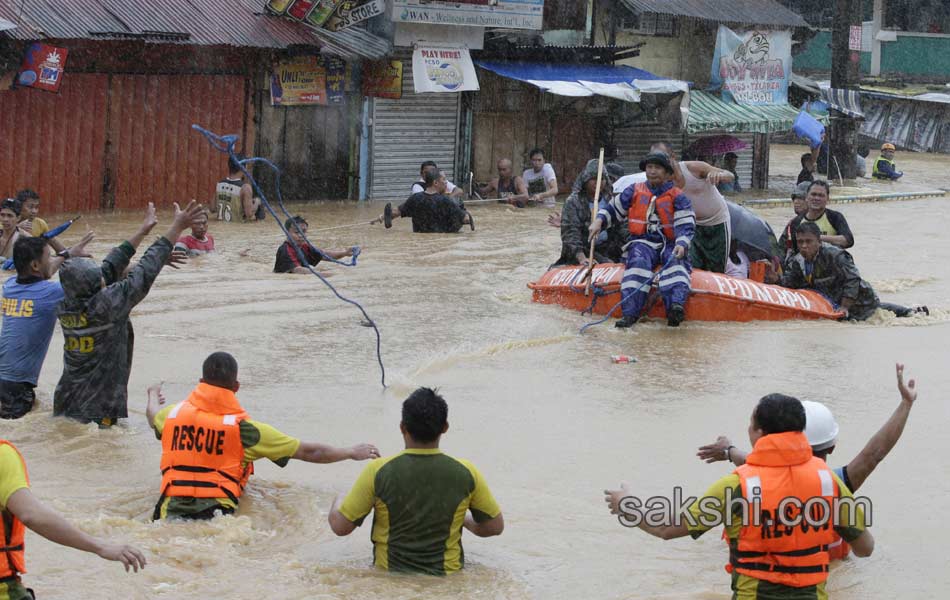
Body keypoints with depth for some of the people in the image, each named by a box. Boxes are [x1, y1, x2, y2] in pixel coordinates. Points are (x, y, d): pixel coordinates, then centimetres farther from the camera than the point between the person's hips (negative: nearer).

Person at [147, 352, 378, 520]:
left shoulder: (173, 413, 13)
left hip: (170, 514, 3)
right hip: (216, 513, -3)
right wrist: (352, 453, 26)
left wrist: (154, 396, 67)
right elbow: (308, 452, 10)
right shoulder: (243, 428, 3)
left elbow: (153, 414, 42)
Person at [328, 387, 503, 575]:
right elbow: (495, 527, 5)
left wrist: (337, 502, 17)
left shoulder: (378, 472, -12)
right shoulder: (466, 473, -7)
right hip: (447, 576, 0)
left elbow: (340, 526, -5)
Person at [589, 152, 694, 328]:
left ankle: (676, 307, -59)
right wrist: (599, 221, 1)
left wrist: (682, 245, -23)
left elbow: (686, 225, -3)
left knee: (676, 263, -34)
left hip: (670, 244, -1)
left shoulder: (677, 196, 6)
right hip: (642, 242, 1)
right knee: (639, 261, -33)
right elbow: (613, 208, 21)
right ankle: (630, 313, -47)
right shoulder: (634, 192, 13)